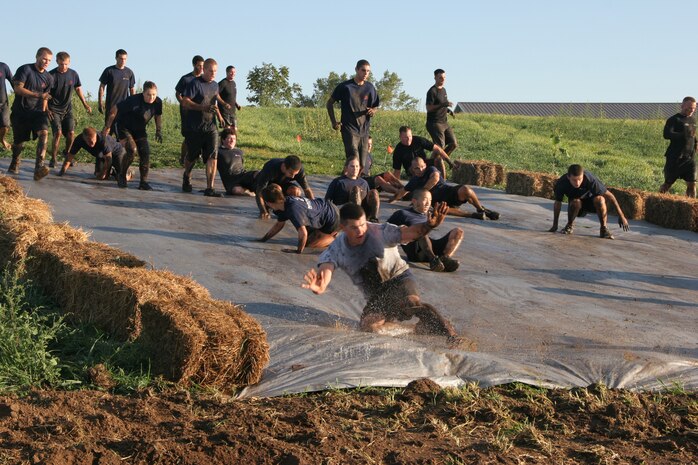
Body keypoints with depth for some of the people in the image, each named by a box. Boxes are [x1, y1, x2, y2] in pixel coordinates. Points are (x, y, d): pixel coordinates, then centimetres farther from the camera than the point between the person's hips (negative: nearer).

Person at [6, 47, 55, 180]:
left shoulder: (49, 78, 7)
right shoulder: (25, 69, -10)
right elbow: (18, 89, -20)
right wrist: (38, 95, -28)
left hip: (37, 111, 3)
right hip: (20, 112, -3)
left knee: (44, 132, -25)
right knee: (19, 141, 7)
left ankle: (39, 168, -34)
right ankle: (14, 164, 40)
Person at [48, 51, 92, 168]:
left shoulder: (73, 74, -2)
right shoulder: (51, 75, -13)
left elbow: (78, 89, 14)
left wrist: (85, 104, 10)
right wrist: (46, 109, -15)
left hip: (67, 108, 4)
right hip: (54, 109, -3)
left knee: (71, 133, -5)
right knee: (58, 132, -16)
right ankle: (53, 159, -5)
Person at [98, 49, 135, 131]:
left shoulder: (129, 72, 6)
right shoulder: (109, 71, -2)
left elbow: (132, 89, 13)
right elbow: (102, 87, 1)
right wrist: (100, 103, -4)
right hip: (111, 105, -2)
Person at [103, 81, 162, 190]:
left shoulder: (158, 102, -14)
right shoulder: (134, 100, -31)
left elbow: (158, 115, 11)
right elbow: (114, 110, -20)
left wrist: (158, 130, 6)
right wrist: (107, 127, -12)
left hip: (139, 130, 5)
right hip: (124, 127, -5)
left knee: (145, 153, -8)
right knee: (132, 150, -23)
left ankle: (143, 182, 0)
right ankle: (121, 175, -1)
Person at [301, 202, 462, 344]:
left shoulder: (380, 232, -17)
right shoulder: (335, 251, -13)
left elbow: (410, 233, -22)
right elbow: (325, 271, -29)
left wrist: (430, 225, -45)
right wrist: (317, 287, -55)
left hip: (399, 277, -3)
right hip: (376, 296, 3)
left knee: (411, 303, -36)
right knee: (367, 325, -25)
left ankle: (451, 335, -31)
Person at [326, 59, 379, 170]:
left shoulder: (370, 88, 8)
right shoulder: (345, 86, -3)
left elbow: (375, 106, 19)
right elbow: (330, 103, 7)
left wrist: (373, 111, -5)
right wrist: (333, 122, -1)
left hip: (364, 130, 4)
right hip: (349, 129, -4)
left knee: (362, 164, 6)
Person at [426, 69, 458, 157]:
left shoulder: (443, 90, 16)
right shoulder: (432, 91, -12)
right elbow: (428, 108, -19)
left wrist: (448, 110, 8)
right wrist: (442, 105, -28)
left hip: (444, 123, 9)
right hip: (434, 123, -9)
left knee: (454, 144, 4)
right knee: (440, 146, -12)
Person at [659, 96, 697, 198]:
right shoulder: (674, 120, -8)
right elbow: (667, 135, -24)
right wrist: (684, 134, -35)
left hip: (690, 157, 5)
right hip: (675, 157, -5)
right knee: (668, 183, 4)